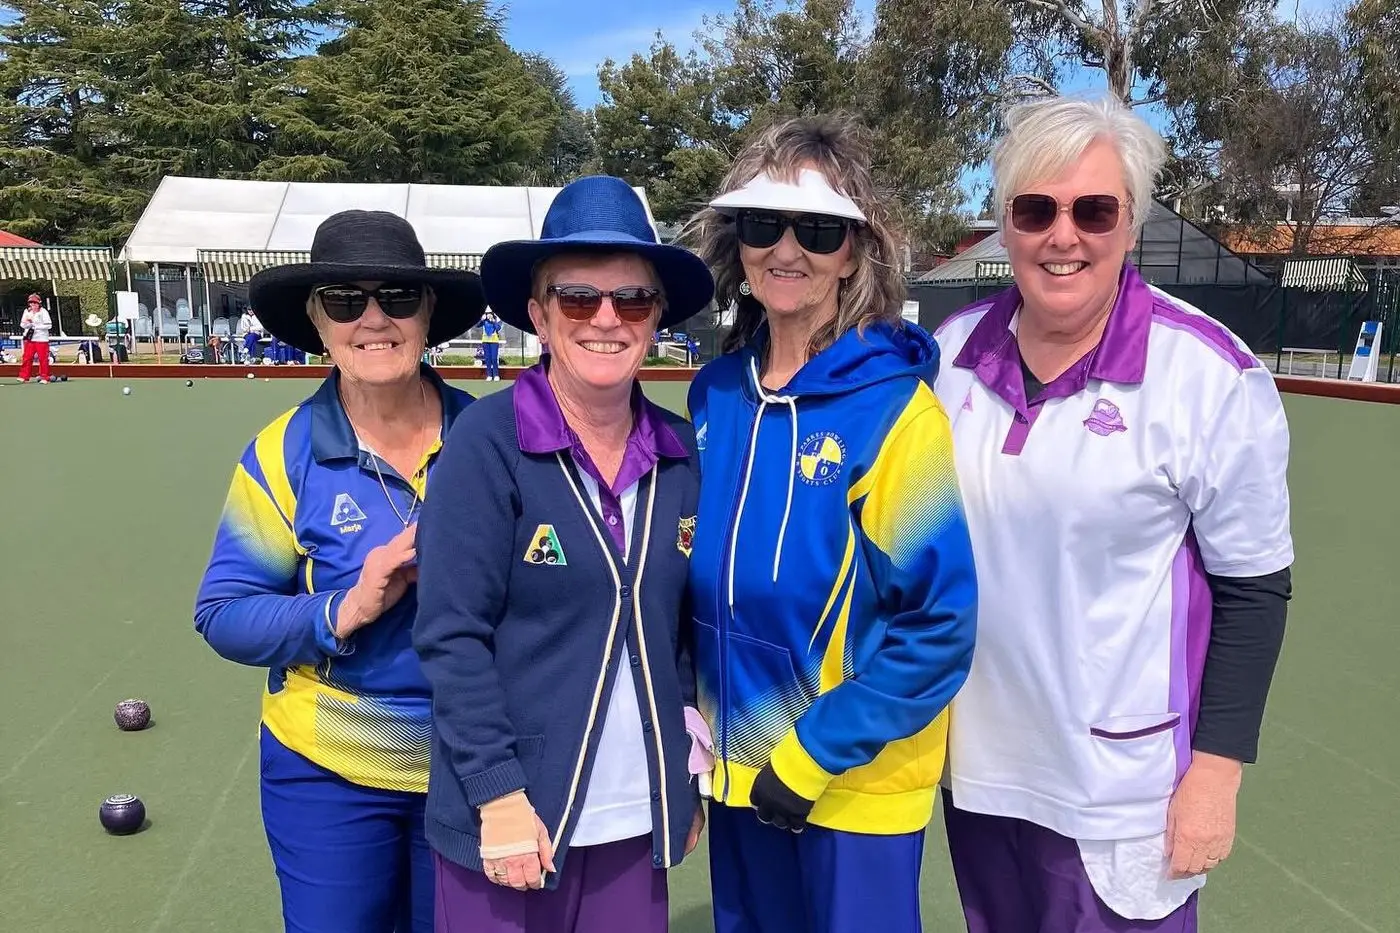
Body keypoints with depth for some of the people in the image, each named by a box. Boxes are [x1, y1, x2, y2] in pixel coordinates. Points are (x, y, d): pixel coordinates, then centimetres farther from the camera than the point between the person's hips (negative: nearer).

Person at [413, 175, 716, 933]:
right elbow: (451, 634, -14)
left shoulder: (679, 453, 1)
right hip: (515, 813, -4)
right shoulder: (487, 441, -13)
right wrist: (499, 794, -16)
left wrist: (687, 777, 9)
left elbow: (686, 623, 9)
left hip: (637, 817, 5)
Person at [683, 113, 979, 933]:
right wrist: (691, 719, 6)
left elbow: (940, 625, -18)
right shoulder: (715, 392, -2)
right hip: (739, 768, 5)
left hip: (857, 787, -5)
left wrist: (814, 755, -15)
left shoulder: (895, 408, -18)